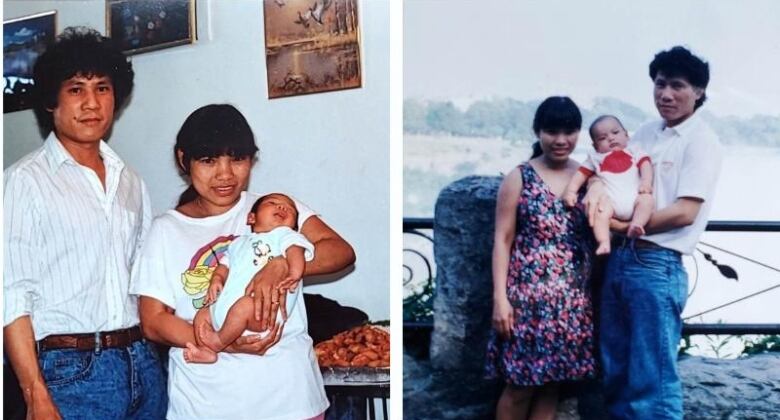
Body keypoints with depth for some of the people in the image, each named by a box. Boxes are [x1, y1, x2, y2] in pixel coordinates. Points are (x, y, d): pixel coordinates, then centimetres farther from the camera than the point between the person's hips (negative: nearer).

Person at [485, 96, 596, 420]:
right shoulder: (519, 178, -3)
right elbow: (502, 241, -5)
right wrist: (500, 297, -11)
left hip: (572, 299, 4)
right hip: (528, 294, -3)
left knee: (551, 382, 10)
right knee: (519, 385, 1)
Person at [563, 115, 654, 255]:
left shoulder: (634, 152, 22)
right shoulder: (595, 158, 21)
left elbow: (645, 164, 8)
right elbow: (581, 174, 15)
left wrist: (646, 182, -12)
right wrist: (571, 191, 1)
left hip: (634, 197, 1)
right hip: (610, 200, -1)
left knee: (647, 199, -28)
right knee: (600, 211, -30)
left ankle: (636, 225, -38)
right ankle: (604, 243, -37)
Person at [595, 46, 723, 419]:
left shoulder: (701, 141, -6)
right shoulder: (645, 133, 14)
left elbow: (684, 212, -14)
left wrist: (626, 225, -13)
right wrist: (596, 196, -4)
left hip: (656, 266, -7)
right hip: (618, 259, 7)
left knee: (652, 379, 0)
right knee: (614, 373, 16)